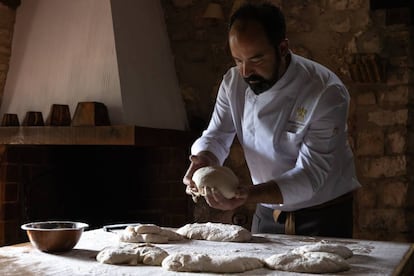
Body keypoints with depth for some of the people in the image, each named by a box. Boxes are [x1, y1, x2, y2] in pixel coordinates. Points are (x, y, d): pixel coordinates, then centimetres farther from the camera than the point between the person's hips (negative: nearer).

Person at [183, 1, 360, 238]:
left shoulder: (327, 94, -24)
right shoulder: (234, 83, -8)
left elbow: (310, 175, -26)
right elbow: (216, 137, -4)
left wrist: (245, 195, -41)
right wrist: (204, 160, -30)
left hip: (324, 218, -4)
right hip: (268, 215, 4)